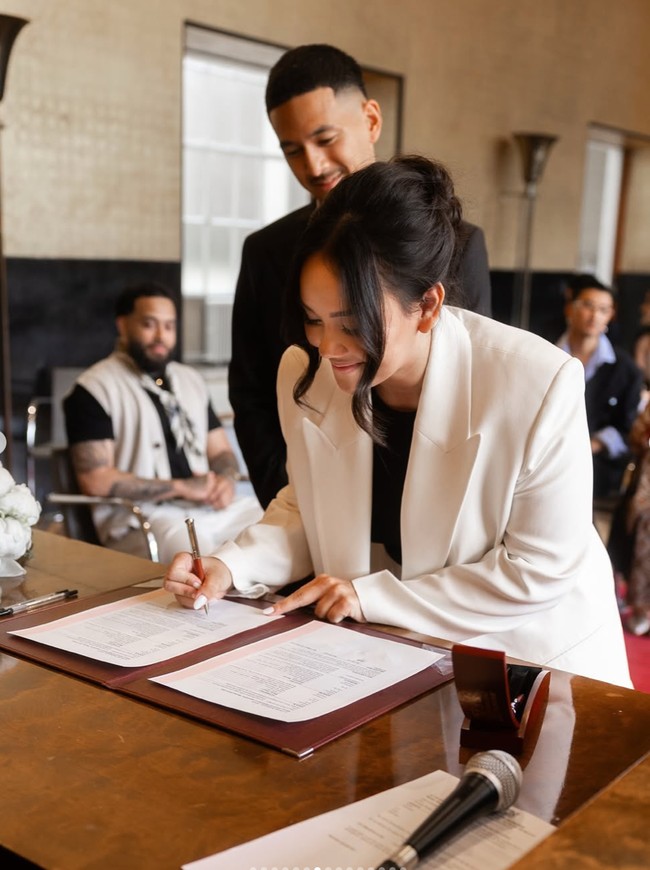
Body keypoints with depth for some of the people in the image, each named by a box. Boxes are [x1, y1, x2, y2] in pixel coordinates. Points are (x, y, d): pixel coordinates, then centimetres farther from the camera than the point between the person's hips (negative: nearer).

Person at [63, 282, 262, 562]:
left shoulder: (190, 379, 20)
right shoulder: (94, 389, 0)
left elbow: (221, 452, 22)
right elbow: (96, 480, -9)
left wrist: (225, 481, -3)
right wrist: (181, 487, -10)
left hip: (212, 507, 7)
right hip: (142, 515, -6)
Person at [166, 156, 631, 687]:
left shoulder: (538, 386, -22)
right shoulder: (304, 371, -7)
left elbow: (542, 568, -15)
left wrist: (374, 596, -16)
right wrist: (232, 567, -10)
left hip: (532, 655, -3)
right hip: (381, 650, 4)